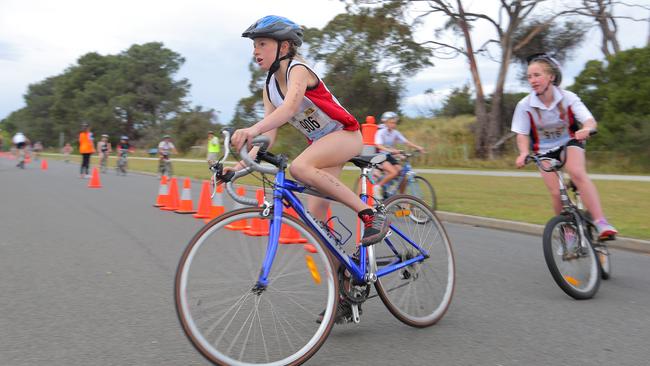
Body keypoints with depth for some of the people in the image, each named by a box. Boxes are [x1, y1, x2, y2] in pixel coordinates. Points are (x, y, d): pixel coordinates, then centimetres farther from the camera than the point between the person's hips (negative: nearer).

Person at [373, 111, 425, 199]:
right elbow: (379, 146, -26)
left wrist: (418, 147, -16)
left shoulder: (395, 133, 6)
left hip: (390, 157, 6)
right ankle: (378, 187, -11)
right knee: (394, 173, -28)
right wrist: (391, 150, -42)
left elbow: (406, 142, -1)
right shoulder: (380, 132, -11)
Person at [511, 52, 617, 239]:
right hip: (544, 150, 1)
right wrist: (524, 153, -32)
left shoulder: (568, 98, -19)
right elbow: (522, 134, -12)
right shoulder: (525, 105, -18)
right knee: (557, 193, -13)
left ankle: (601, 222, -32)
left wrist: (586, 129, -52)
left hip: (570, 142, -1)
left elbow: (590, 120, -27)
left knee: (577, 173, -31)